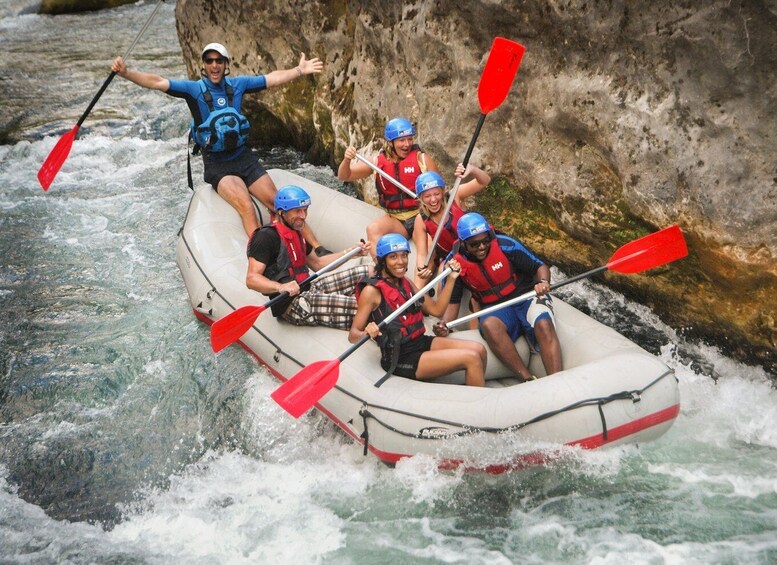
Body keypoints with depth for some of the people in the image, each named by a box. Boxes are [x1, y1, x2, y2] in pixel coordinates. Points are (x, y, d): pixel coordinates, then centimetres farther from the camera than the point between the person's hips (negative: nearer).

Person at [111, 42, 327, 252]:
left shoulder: (237, 84, 6)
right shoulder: (194, 89, -5)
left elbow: (272, 78, 11)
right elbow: (157, 82, -14)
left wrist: (299, 70, 5)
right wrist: (126, 73, -26)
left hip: (244, 157, 4)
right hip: (217, 165, -4)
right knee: (246, 207, -26)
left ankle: (314, 246, 5)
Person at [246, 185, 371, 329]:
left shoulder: (296, 233, 19)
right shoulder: (266, 237, -12)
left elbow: (317, 263, 29)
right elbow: (251, 279, -20)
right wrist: (281, 287, -37)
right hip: (292, 306, -10)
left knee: (367, 272, 0)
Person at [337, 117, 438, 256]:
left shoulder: (422, 159, 0)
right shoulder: (379, 162, 3)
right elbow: (344, 176, 4)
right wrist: (347, 160, -17)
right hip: (395, 219, 2)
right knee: (373, 229, -28)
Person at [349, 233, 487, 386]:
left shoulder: (406, 282, 10)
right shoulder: (372, 290, -13)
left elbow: (436, 309, 14)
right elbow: (353, 335, -16)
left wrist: (451, 279, 5)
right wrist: (366, 333, -39)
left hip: (421, 342, 8)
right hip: (400, 359, -8)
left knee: (479, 350, -8)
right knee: (471, 358, -18)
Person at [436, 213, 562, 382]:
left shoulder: (506, 246, -11)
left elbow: (540, 267, -2)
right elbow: (452, 301, 3)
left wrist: (543, 282, -25)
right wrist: (444, 325, -17)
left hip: (526, 297, -1)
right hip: (495, 309, 1)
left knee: (543, 325, -34)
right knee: (489, 325, -36)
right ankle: (528, 380, -37)